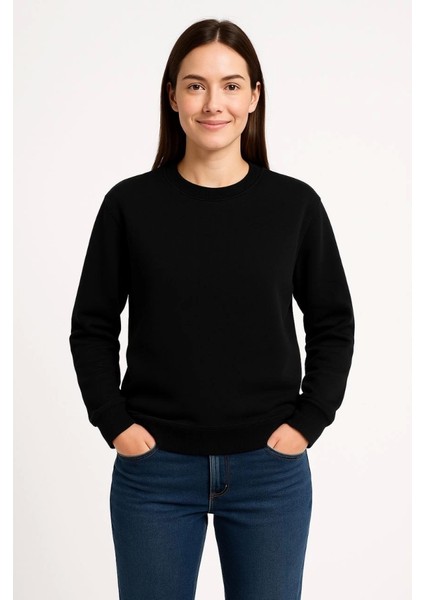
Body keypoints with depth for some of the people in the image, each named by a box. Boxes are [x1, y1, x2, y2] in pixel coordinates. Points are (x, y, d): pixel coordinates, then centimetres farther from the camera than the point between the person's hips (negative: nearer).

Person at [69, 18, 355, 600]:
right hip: (154, 469, 0)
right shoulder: (130, 204, -3)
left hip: (270, 469, 1)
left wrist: (308, 422, -2)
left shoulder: (295, 204, -2)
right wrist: (115, 422, -5)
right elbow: (92, 327, 4)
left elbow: (333, 324, 6)